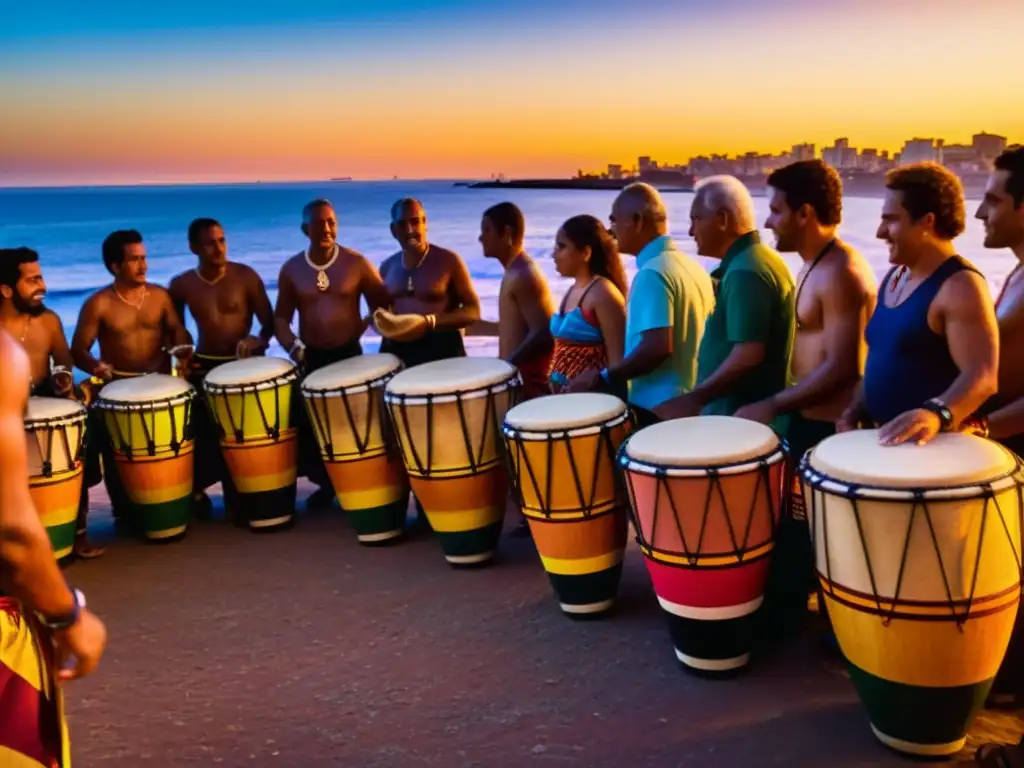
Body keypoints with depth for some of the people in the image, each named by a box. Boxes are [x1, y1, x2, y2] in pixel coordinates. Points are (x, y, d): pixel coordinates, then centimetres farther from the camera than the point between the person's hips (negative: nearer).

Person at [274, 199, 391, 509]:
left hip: (349, 355, -2)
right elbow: (280, 317, 6)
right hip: (310, 359, 2)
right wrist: (292, 345, -11)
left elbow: (382, 306, 1)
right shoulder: (291, 269, 0)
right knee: (305, 424, 1)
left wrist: (359, 330, -12)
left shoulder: (357, 263, -6)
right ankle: (325, 481, 21)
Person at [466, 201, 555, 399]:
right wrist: (480, 327, 26)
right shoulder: (514, 273, 15)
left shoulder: (524, 276, -17)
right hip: (516, 376, 10)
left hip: (529, 382, -10)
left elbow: (544, 333, -26)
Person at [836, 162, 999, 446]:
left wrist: (935, 414, -40)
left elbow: (982, 376, -24)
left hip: (938, 443, -8)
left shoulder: (960, 286, -15)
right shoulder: (894, 277, 11)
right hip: (885, 438, 8)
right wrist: (855, 411, 7)